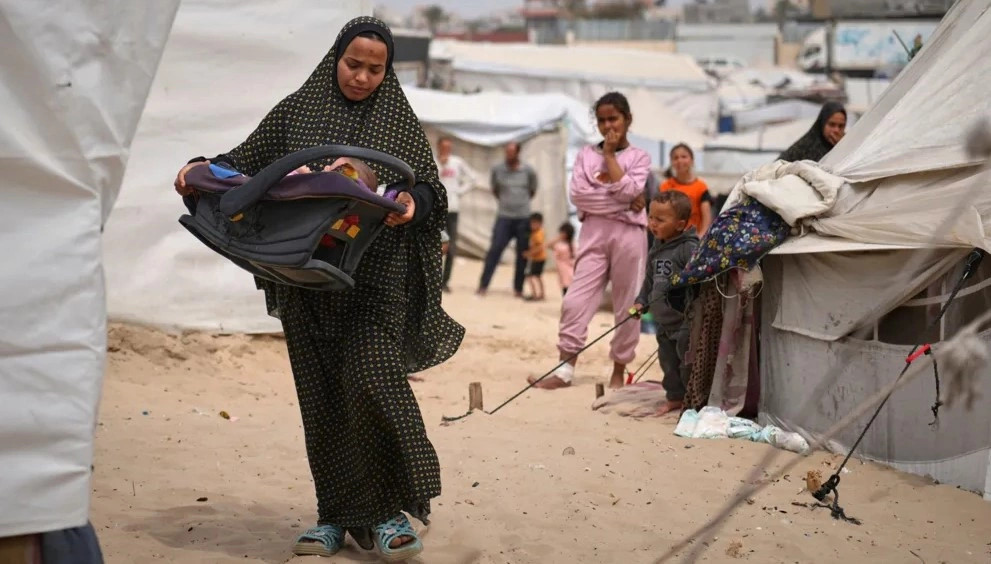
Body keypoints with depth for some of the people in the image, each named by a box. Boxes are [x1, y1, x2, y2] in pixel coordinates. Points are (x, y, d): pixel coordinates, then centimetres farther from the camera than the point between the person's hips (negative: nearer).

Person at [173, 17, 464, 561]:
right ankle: (337, 513, 14)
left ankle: (390, 507, -5)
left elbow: (431, 190, 4)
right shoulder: (296, 111, 9)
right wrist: (202, 168, -6)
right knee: (321, 393, 4)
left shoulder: (401, 122, 7)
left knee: (371, 374, -17)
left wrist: (411, 204, -18)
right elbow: (243, 162, 14)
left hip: (375, 277, -2)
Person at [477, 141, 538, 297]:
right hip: (504, 217, -1)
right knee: (495, 250, -8)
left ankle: (518, 288, 13)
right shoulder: (498, 169, 0)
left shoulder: (528, 171, -1)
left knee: (522, 254, 4)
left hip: (524, 218, 1)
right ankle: (483, 285, -6)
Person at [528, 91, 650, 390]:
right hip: (594, 232, 2)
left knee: (627, 306, 2)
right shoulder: (586, 153, 10)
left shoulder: (639, 157, 5)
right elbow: (578, 194, -5)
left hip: (628, 233, -2)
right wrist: (624, 202, -10)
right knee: (576, 301, -6)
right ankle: (564, 369, -4)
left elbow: (626, 190, -13)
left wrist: (609, 154, -5)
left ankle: (619, 370, 12)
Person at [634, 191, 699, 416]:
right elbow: (650, 279, 20)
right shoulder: (656, 249, 10)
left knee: (687, 362, -2)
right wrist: (642, 302, 13)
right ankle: (674, 397, 29)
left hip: (685, 320, -8)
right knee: (668, 361, 16)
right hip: (664, 321, 8)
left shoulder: (690, 247, -17)